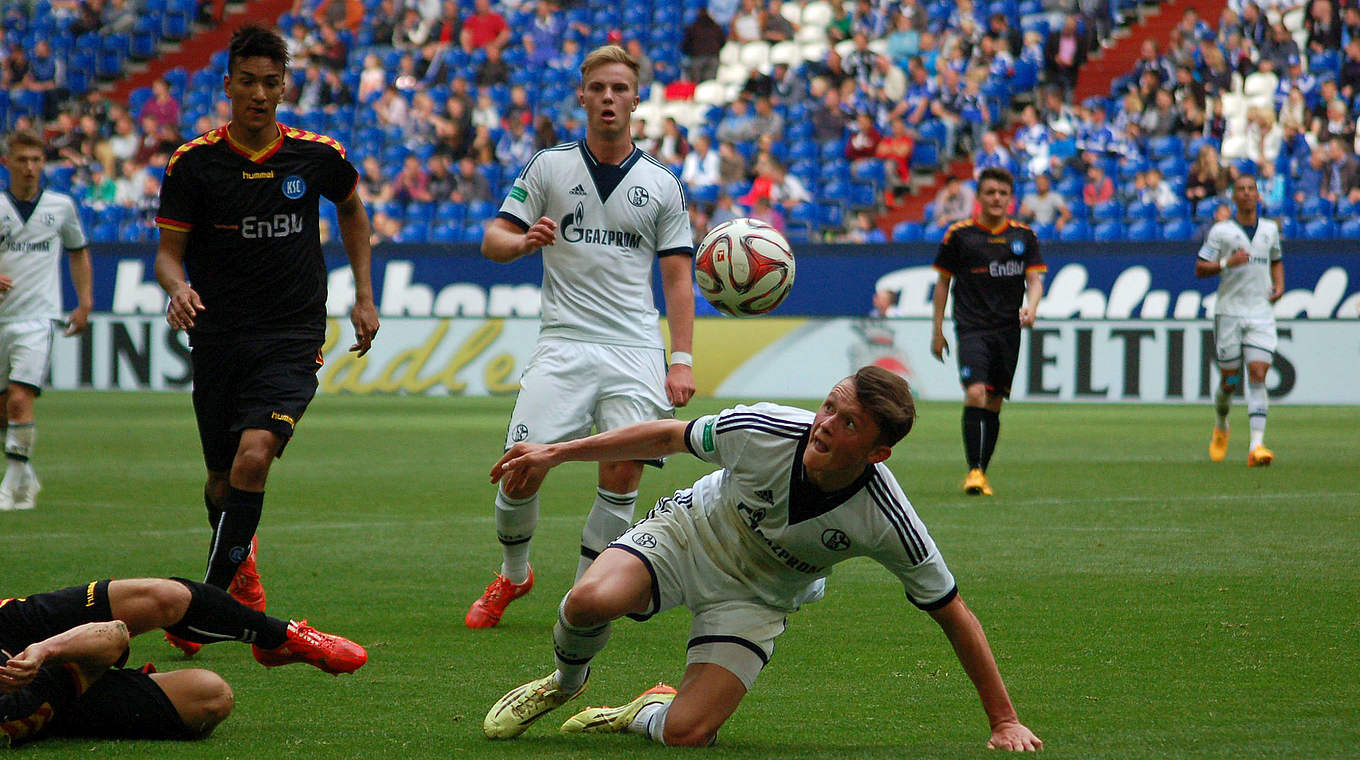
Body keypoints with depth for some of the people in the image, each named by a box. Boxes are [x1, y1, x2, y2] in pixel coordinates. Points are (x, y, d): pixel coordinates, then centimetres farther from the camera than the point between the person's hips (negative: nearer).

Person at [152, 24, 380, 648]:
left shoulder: (317, 156, 0)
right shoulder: (194, 162, -3)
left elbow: (351, 208, 21)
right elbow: (169, 251, -1)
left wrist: (363, 296, 17)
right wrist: (177, 287, -24)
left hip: (293, 339, -1)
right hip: (218, 337, 1)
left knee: (254, 457, -23)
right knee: (222, 481, 10)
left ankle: (208, 600, -17)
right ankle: (240, 557, 43)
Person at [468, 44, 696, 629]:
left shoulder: (661, 184, 10)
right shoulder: (548, 168, 8)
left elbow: (678, 278, 10)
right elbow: (492, 241, 7)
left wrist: (682, 360, -1)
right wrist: (524, 240, -17)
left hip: (636, 350, 1)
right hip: (563, 344, -1)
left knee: (623, 470, -14)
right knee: (522, 470, -10)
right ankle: (512, 575, 17)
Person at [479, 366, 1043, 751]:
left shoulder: (889, 524, -29)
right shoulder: (764, 431, -28)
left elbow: (953, 614, -16)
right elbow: (669, 436, -8)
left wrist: (1004, 721, -13)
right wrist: (555, 453, -5)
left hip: (755, 598, 0)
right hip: (689, 531, 0)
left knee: (686, 733, -23)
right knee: (590, 601, -31)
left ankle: (644, 715, 16)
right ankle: (564, 683, 6)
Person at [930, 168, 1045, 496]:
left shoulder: (1024, 236, 9)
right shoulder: (959, 234, 3)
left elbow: (1034, 279, 7)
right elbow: (943, 281, 9)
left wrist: (1030, 307, -15)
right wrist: (938, 331, 7)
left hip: (1008, 330, 3)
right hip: (971, 328, -3)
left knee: (994, 403, 5)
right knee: (975, 394, -19)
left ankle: (982, 473, 14)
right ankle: (974, 471, -20)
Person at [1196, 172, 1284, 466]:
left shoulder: (1270, 229, 11)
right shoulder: (1220, 231, 0)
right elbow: (1200, 268, -2)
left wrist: (1279, 285, 9)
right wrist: (1227, 262, -18)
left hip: (1262, 313, 1)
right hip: (1229, 312, -1)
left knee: (1258, 376, -13)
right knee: (1229, 380, 4)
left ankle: (1256, 445, -20)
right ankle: (1221, 427, 35)